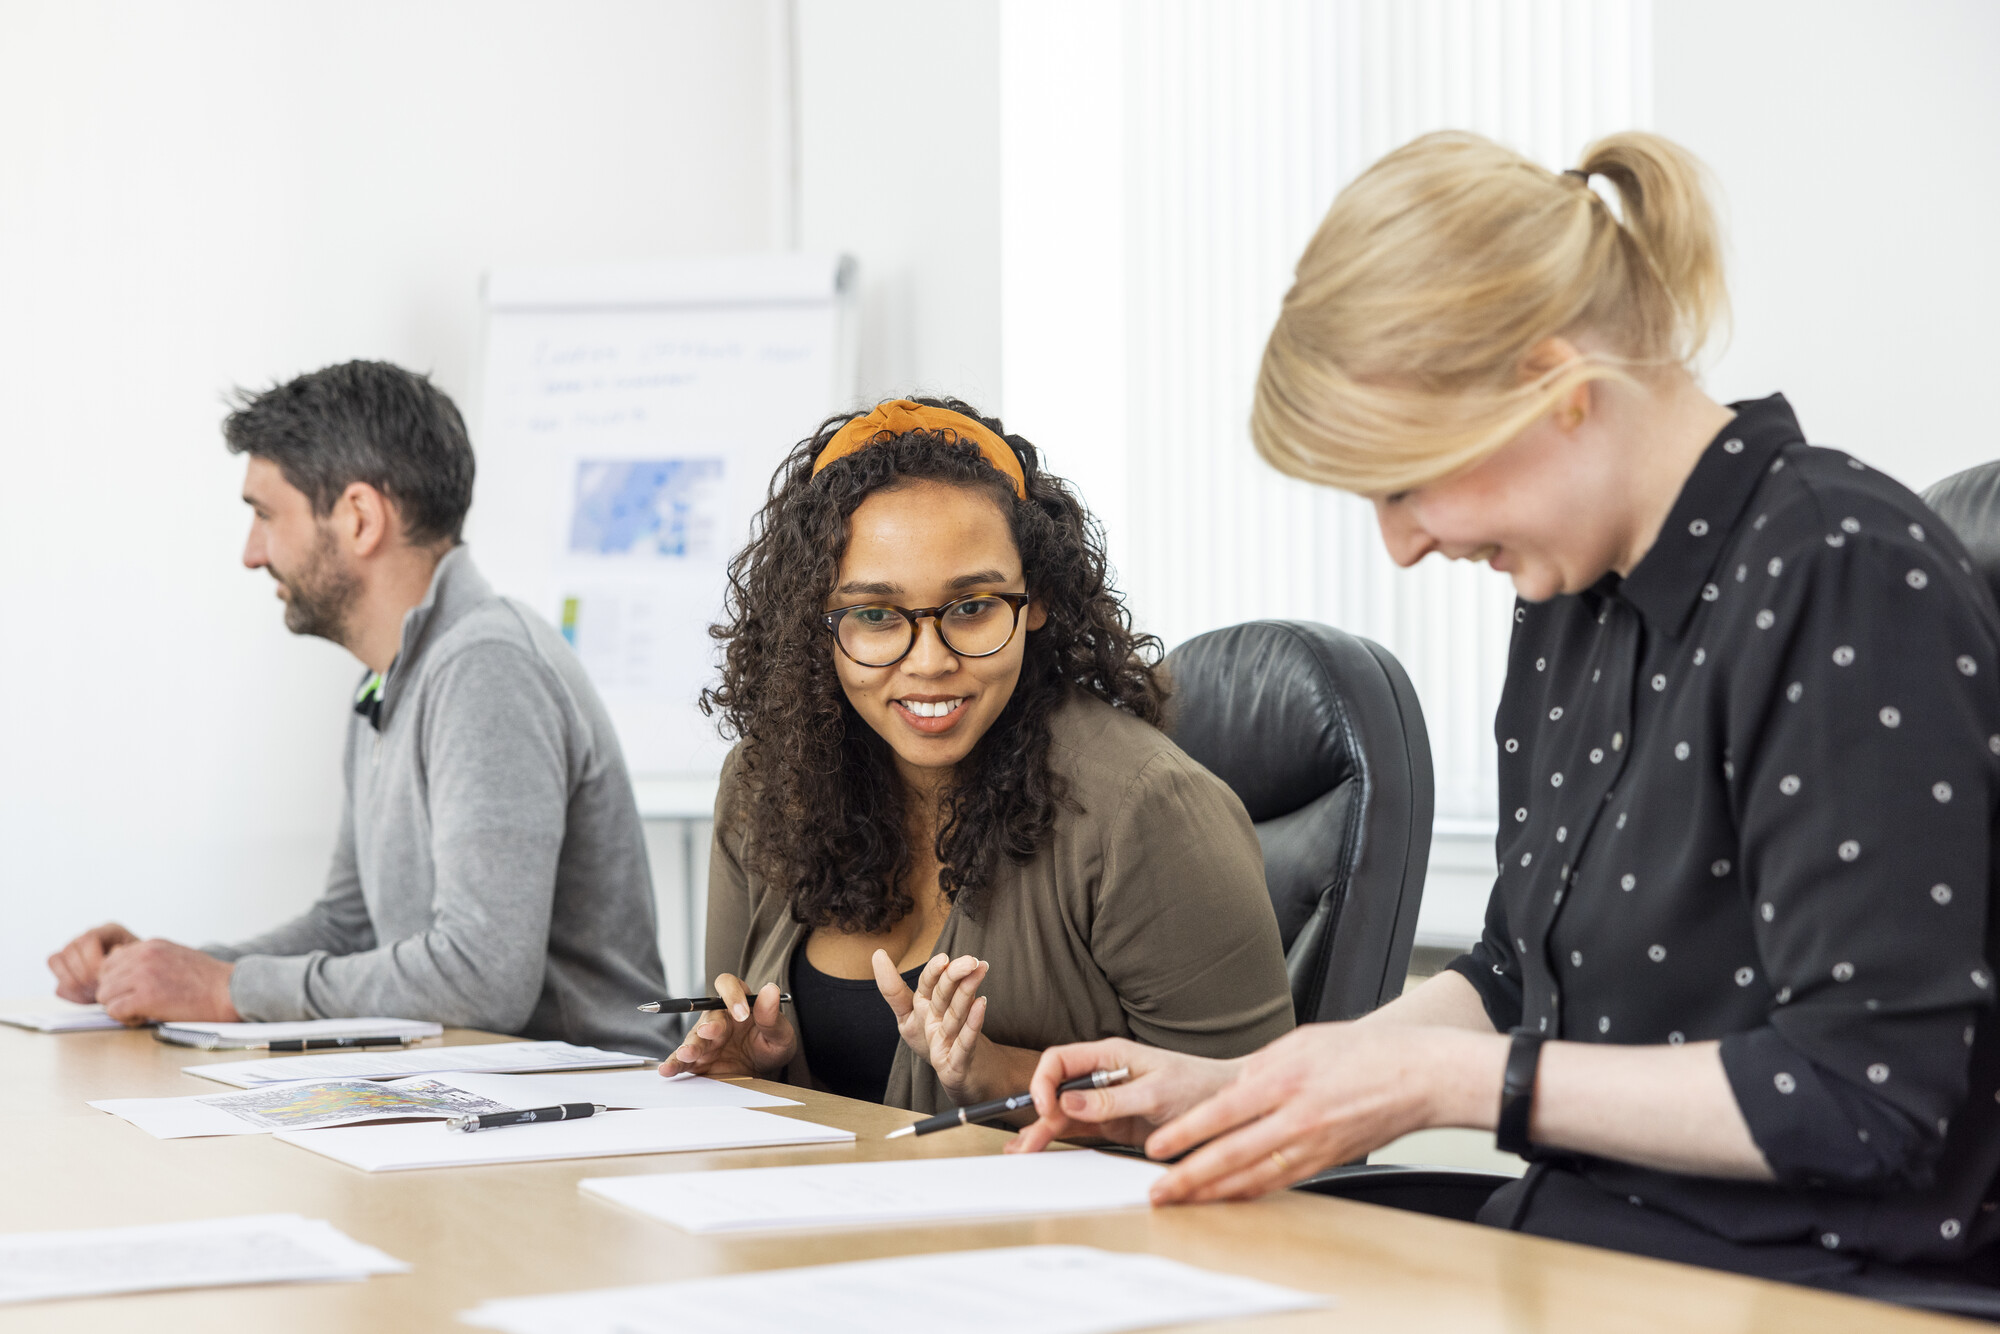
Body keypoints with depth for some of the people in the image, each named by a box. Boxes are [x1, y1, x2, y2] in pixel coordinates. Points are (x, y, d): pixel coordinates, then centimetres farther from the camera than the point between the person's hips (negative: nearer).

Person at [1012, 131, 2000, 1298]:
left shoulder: (1846, 582, -15)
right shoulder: (1571, 599, 11)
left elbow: (1871, 1098, -19)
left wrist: (1444, 1081, -16)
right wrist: (1236, 1085, 9)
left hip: (1799, 1286, -8)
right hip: (1575, 1254, 8)